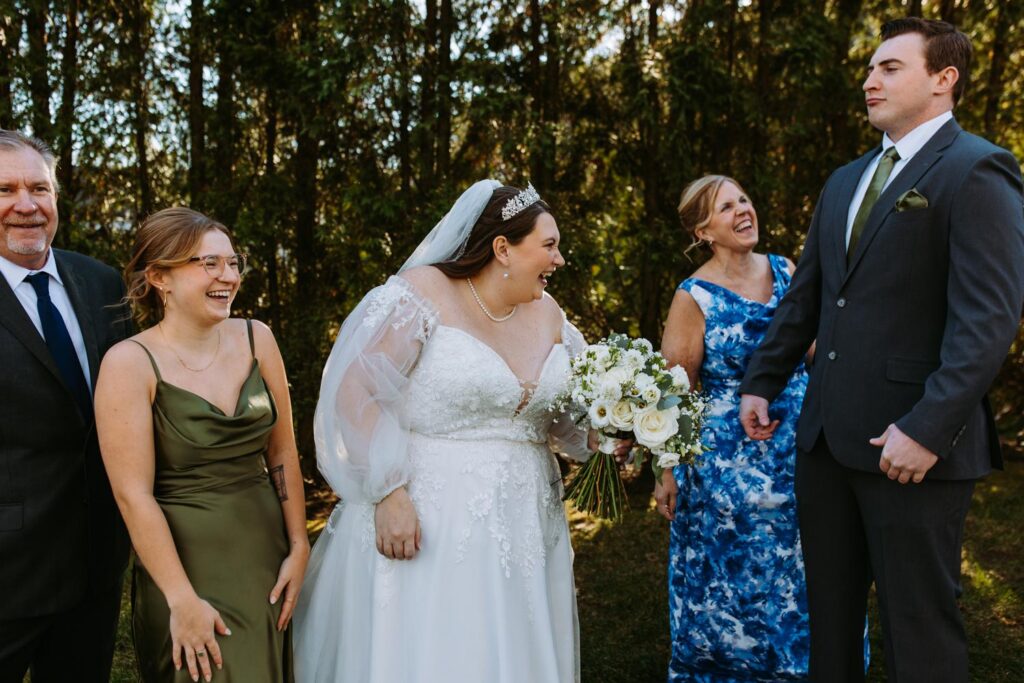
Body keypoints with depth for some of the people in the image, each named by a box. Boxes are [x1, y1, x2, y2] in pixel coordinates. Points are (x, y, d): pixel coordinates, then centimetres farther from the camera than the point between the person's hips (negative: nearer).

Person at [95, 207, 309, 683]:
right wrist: (183, 600, -16)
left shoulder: (256, 340, -1)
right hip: (186, 562, -4)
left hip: (267, 554, 5)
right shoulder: (130, 363, -13)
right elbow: (133, 494, -15)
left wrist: (298, 547, 1)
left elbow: (282, 452, 4)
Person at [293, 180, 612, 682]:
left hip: (521, 526, 6)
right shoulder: (424, 294, -10)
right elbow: (355, 391, -15)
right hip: (428, 522, -6)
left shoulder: (546, 313, 9)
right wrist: (388, 493, -21)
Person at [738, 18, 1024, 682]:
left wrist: (927, 429, -23)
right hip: (827, 435, 7)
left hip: (914, 443, -7)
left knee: (918, 625, 5)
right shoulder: (844, 181, 17)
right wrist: (762, 383, 14)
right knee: (829, 610, 17)